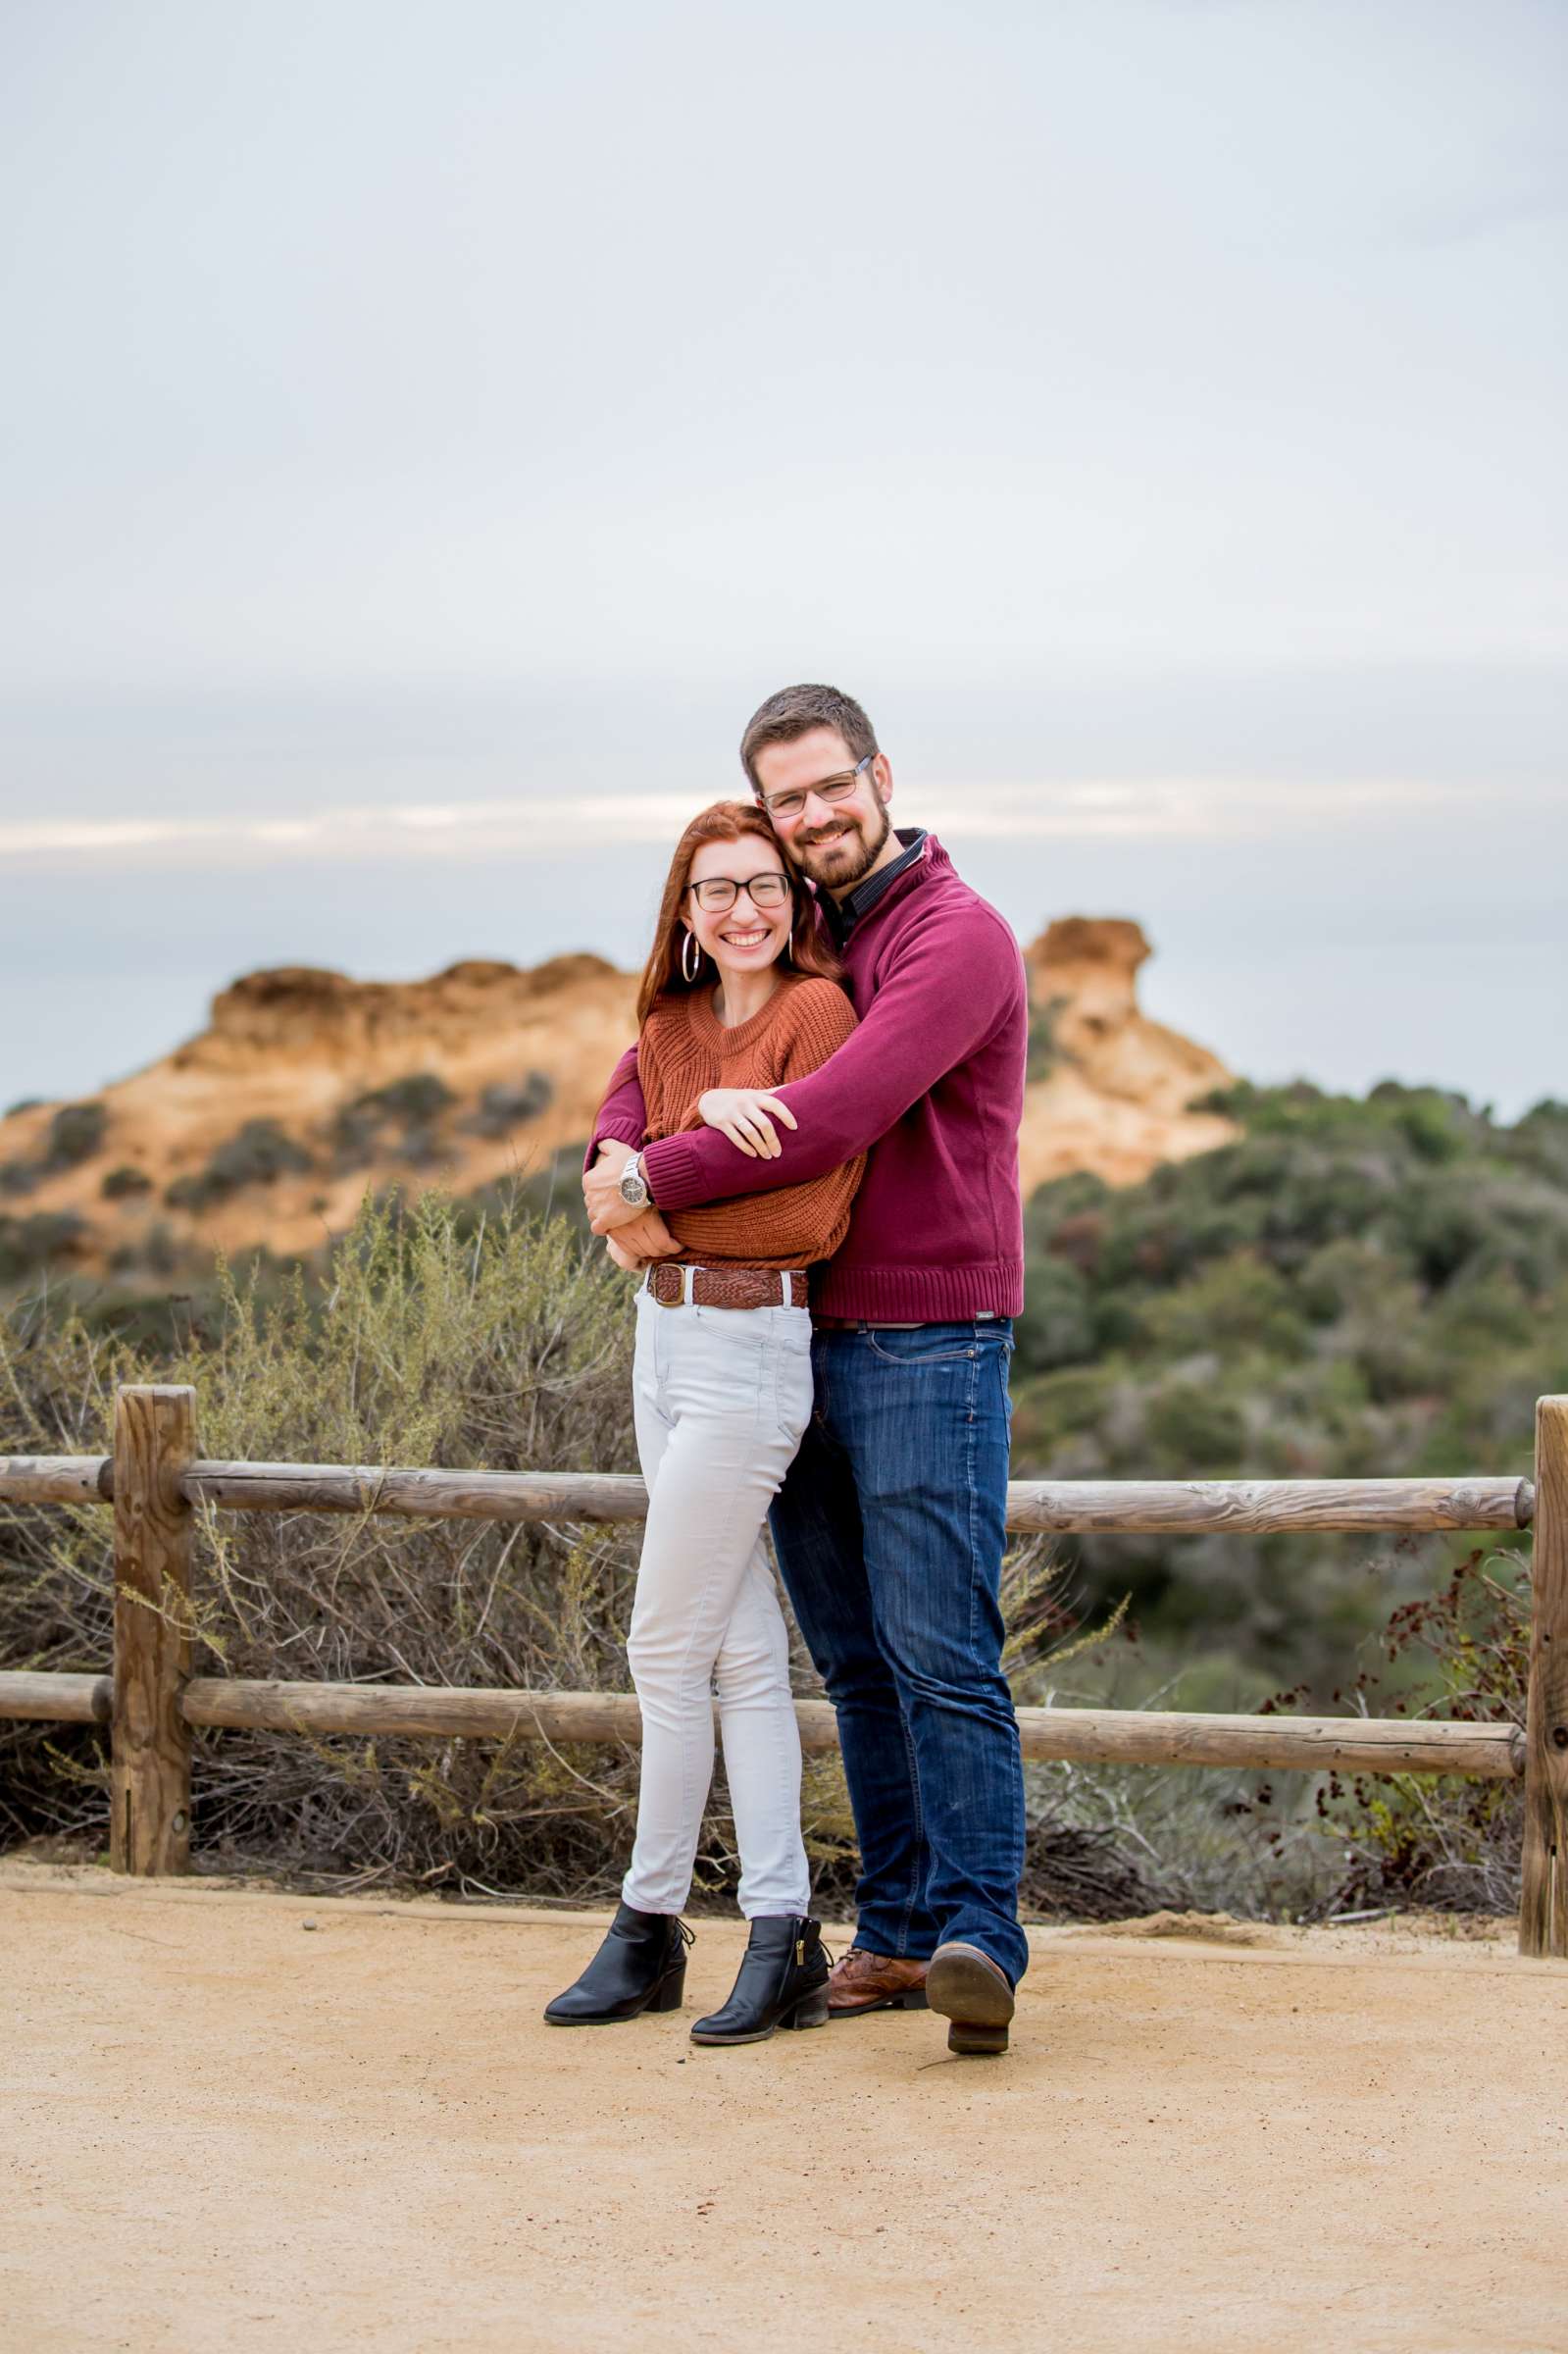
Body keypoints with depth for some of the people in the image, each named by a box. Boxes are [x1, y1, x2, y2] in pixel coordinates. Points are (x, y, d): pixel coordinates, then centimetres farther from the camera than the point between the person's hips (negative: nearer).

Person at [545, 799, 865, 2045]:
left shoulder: (818, 1010, -11)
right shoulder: (670, 1029, 11)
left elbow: (812, 1212, -16)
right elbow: (641, 1171, 11)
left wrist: (664, 1219, -10)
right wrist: (631, 1208, -12)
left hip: (751, 1347, -8)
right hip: (665, 1335, 8)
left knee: (668, 1649, -3)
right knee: (742, 1648, 9)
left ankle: (650, 1928, 9)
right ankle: (782, 1935, 13)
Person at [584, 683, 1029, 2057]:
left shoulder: (957, 939, -10)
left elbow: (828, 1125, -21)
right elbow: (653, 1057, 15)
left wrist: (649, 1183, -12)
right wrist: (616, 1151, -10)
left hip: (929, 1342, -7)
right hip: (796, 1341, 7)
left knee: (940, 1652, -12)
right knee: (854, 1659, 7)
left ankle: (978, 1941, -13)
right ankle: (898, 1929, 11)